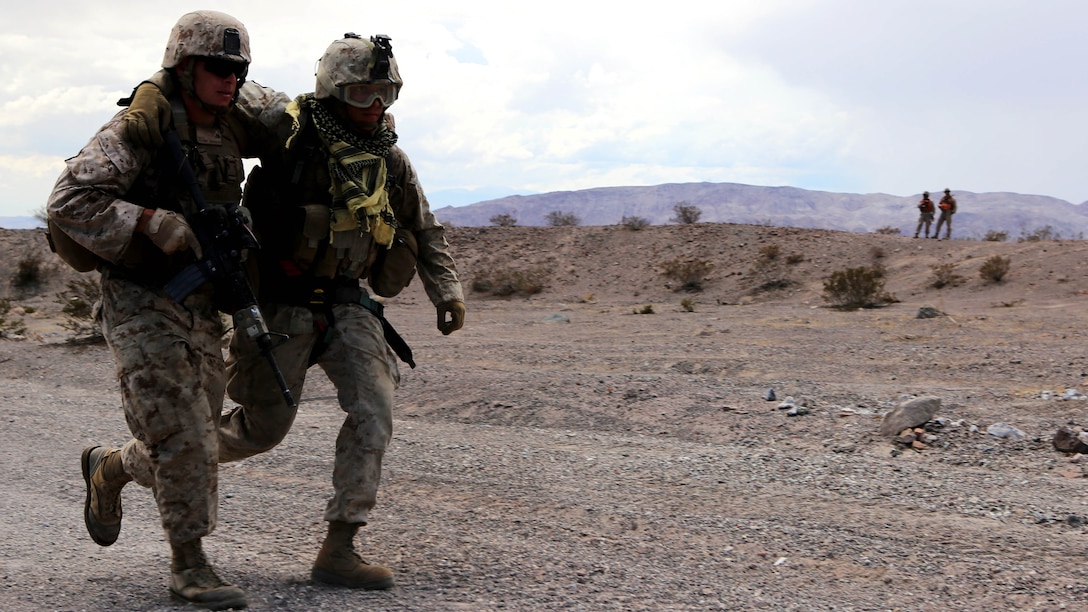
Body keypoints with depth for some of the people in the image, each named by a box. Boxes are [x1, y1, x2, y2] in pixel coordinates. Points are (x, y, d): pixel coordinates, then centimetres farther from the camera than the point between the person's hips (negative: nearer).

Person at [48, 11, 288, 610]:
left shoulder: (229, 126, 4)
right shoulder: (136, 131, -16)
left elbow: (275, 111, 27)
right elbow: (69, 204, -24)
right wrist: (157, 223, -30)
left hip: (200, 311, 7)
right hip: (141, 307, -7)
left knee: (192, 443, 12)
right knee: (181, 440, -11)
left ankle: (108, 467, 41)